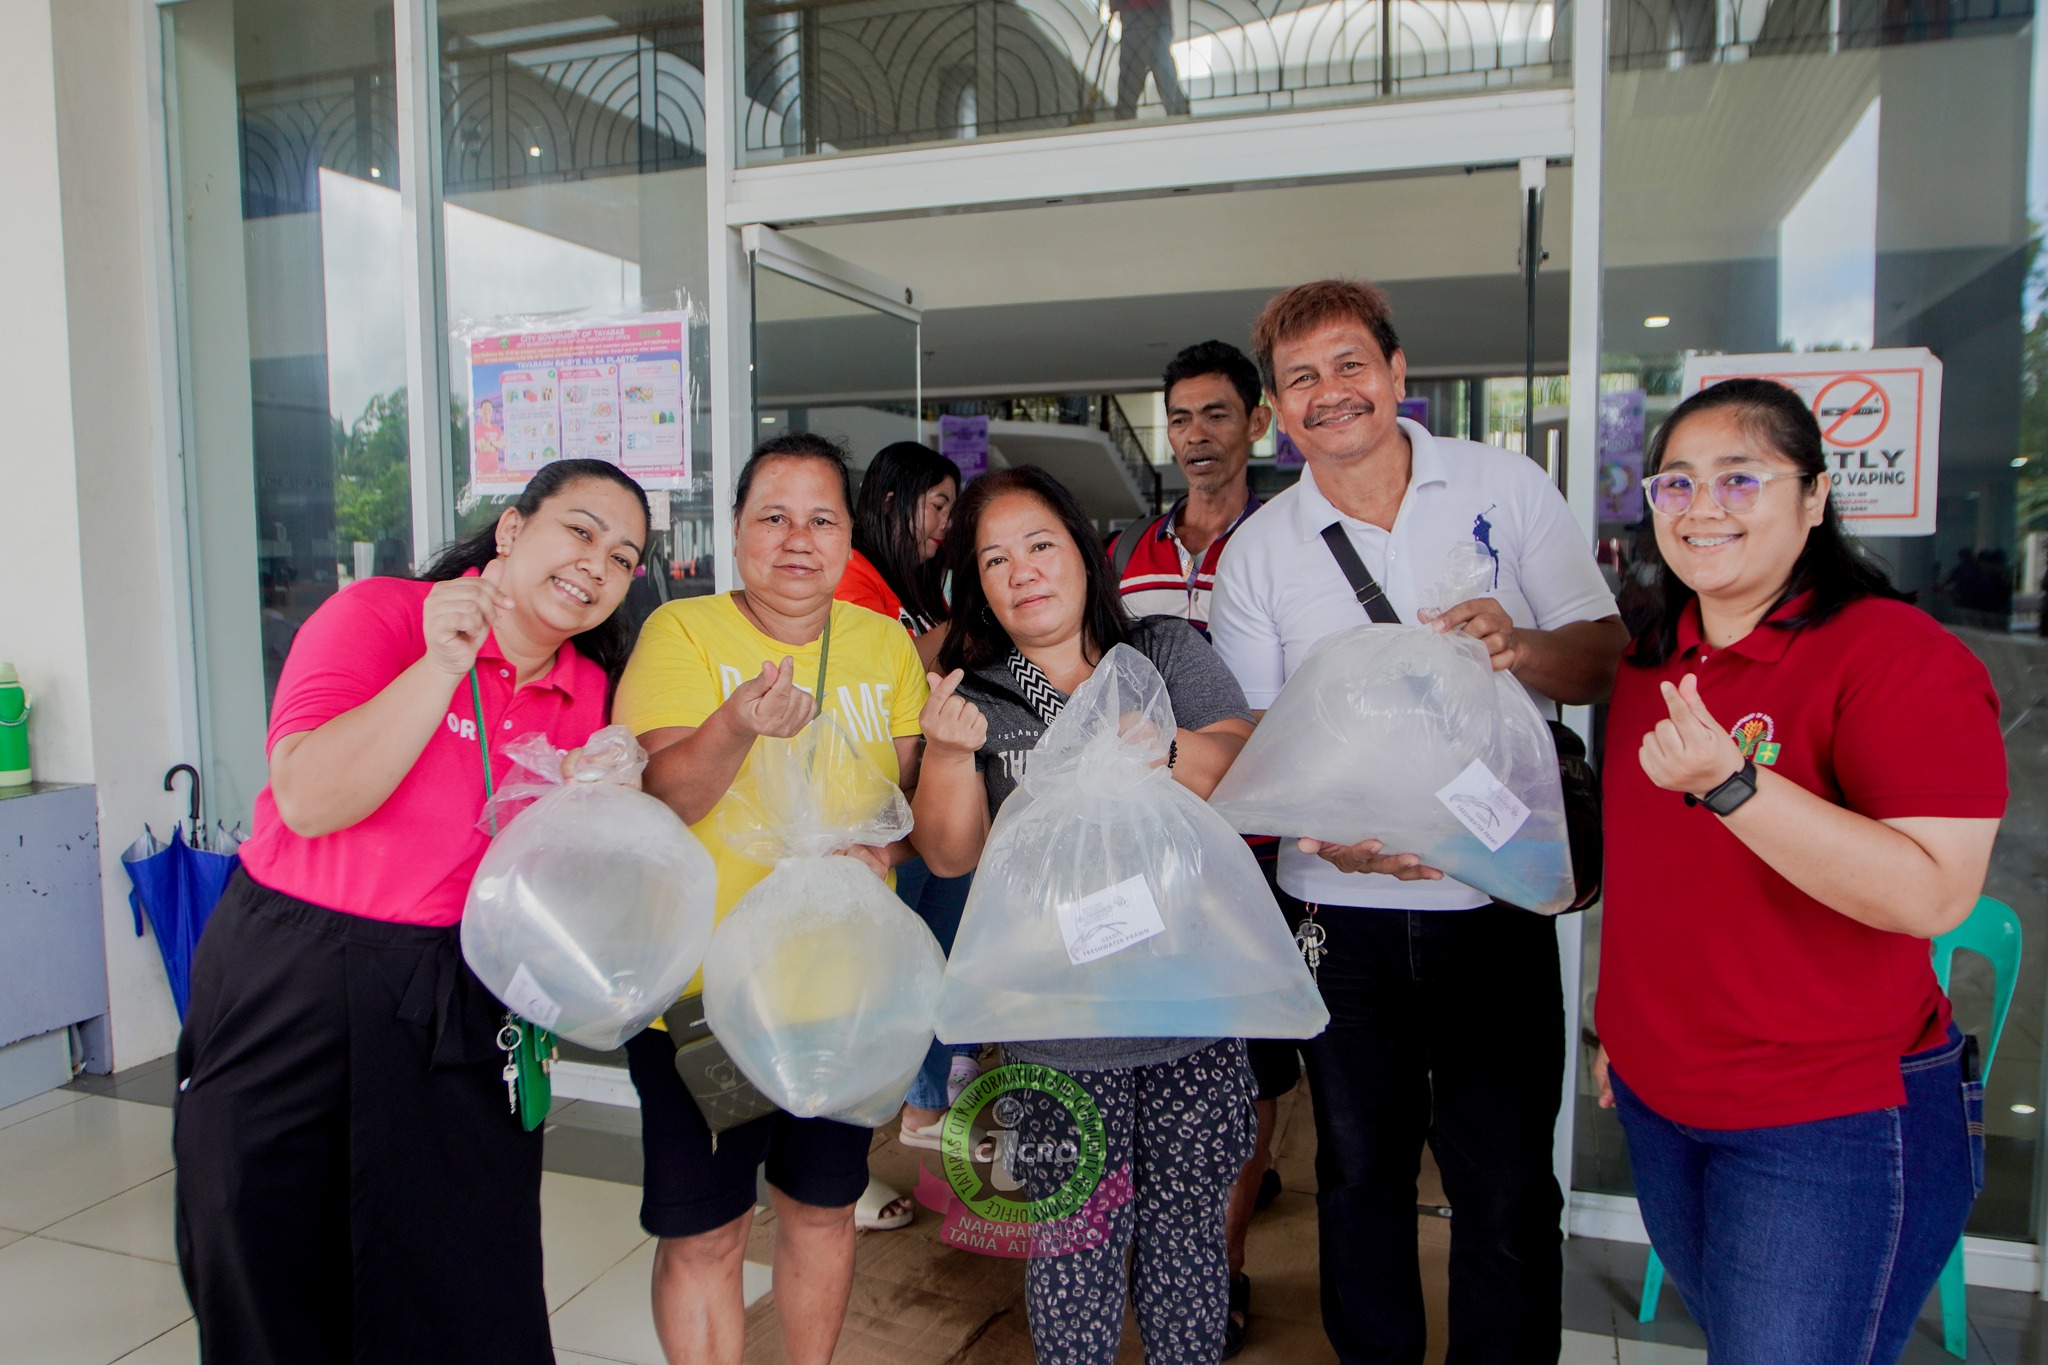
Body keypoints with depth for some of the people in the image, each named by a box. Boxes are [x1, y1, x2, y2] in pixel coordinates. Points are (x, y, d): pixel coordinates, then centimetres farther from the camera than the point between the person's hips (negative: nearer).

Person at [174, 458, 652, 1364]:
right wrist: (443, 662, -26)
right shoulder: (378, 615, -9)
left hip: (460, 1006, 3)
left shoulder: (587, 690, 5)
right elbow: (311, 799, -22)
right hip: (292, 991, -3)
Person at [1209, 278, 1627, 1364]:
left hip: (1497, 897, -1)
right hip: (1341, 909, 1)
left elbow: (1606, 659, -1)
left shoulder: (1506, 485, 0)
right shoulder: (1256, 552, 2)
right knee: (1360, 1175, 16)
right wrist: (1321, 827, -17)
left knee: (1507, 1188, 7)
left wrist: (1522, 645, -23)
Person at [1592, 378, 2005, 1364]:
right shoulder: (1653, 660, 4)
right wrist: (1616, 1021, 19)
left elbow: (1933, 893, -27)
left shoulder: (1897, 654, -17)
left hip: (1830, 1128, -6)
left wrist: (1731, 785, -36)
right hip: (1657, 1097, 7)